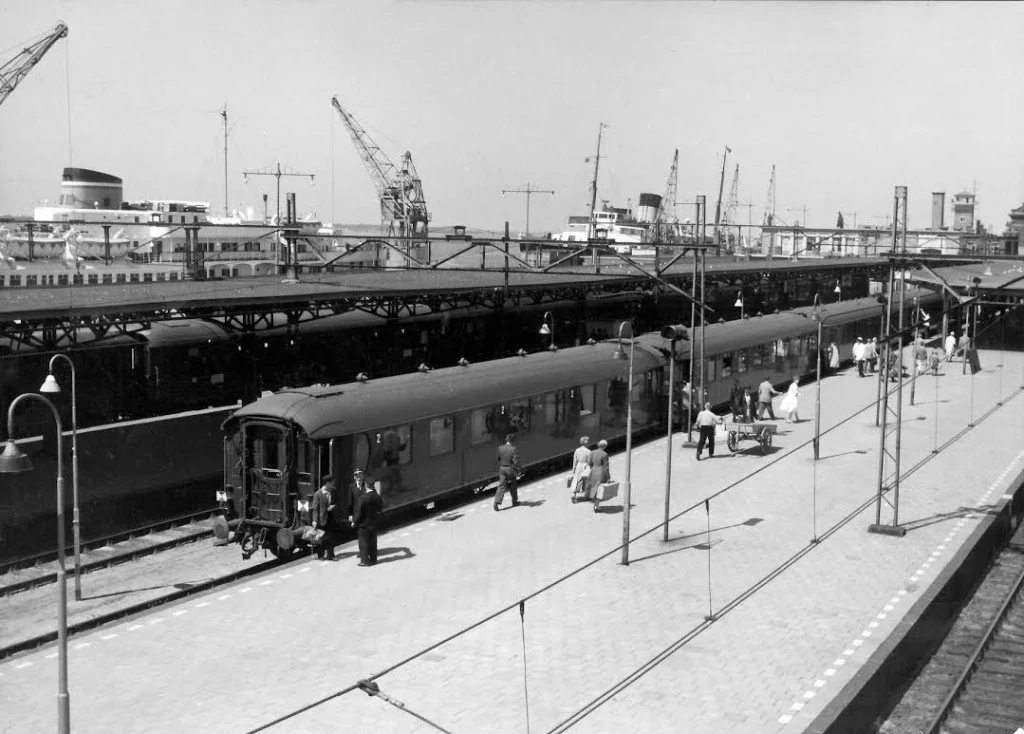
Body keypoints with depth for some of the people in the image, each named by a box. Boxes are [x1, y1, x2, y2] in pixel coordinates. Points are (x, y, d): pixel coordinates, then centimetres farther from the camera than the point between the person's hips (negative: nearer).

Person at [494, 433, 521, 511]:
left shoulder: (500, 448, -1)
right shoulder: (514, 449, -17)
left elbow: (498, 459, 8)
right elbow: (515, 461, -19)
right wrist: (517, 472, -11)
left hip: (502, 469, 4)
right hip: (510, 469, -4)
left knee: (501, 486, 4)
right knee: (513, 486, 16)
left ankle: (497, 502, -9)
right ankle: (515, 501, 30)